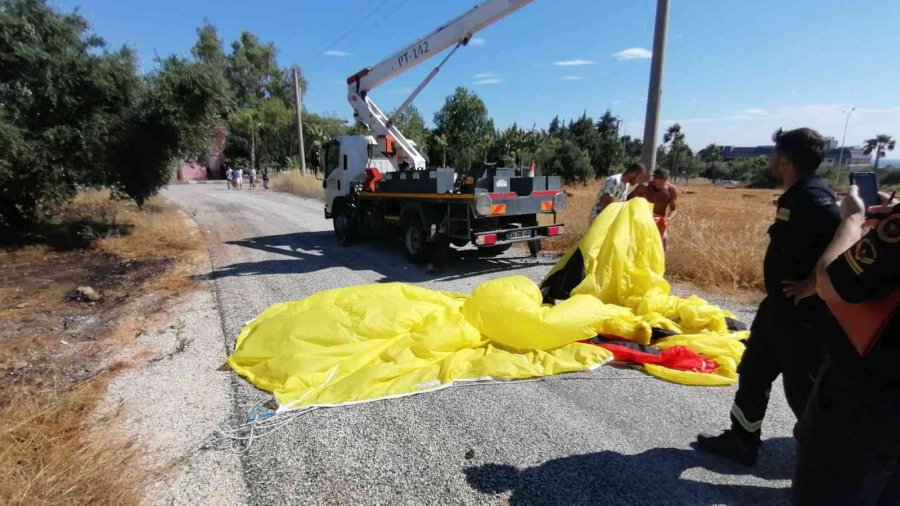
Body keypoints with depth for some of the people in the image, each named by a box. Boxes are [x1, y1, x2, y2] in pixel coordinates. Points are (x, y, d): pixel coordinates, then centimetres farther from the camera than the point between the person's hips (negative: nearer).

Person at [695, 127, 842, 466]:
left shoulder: (813, 196, -21)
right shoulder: (796, 195, 9)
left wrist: (811, 286, -21)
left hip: (805, 316, -10)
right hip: (779, 307, 10)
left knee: (802, 390, 6)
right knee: (753, 373, 17)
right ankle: (741, 441, 32)